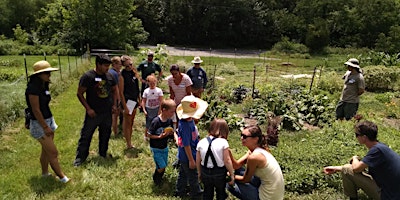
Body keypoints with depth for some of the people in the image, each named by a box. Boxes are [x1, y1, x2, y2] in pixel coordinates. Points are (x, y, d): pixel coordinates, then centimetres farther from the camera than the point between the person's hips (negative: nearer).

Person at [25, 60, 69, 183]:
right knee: (53, 152, -2)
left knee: (46, 150, 18)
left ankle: (45, 173, 33)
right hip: (39, 124, -8)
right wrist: (45, 127, -19)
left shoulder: (44, 85, 6)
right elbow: (36, 110, -21)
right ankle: (61, 177, 10)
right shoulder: (33, 88, -21)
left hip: (49, 120, 8)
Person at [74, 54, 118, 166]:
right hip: (93, 113, -5)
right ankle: (80, 157, 18)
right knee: (86, 135, 3)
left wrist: (114, 104, 6)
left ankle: (103, 153, 35)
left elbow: (114, 90, 16)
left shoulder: (109, 76, 1)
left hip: (107, 112, 5)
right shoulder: (88, 76, -14)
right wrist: (88, 109, -14)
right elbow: (80, 94, -10)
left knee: (105, 134, 17)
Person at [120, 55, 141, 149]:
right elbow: (121, 92, -16)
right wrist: (125, 107, -18)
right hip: (127, 100, -8)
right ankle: (129, 145, 9)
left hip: (134, 100, 8)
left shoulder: (134, 71, 6)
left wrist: (139, 99, 15)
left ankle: (130, 142, 27)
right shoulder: (122, 74, -15)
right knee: (127, 123, 1)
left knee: (131, 122, 16)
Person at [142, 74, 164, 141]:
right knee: (148, 125, 5)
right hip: (148, 109, 0)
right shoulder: (146, 91, -2)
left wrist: (159, 110, -9)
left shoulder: (159, 90, -5)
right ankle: (145, 137, 23)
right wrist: (144, 110, -7)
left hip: (156, 109, 0)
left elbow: (161, 101, -5)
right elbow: (143, 101, 1)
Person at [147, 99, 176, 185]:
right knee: (161, 167, -4)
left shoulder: (169, 121, -8)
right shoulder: (156, 121, -26)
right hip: (156, 149, -6)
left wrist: (171, 133, -15)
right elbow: (149, 135, -19)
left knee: (164, 165, 16)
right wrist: (160, 136, -29)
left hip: (165, 147, 6)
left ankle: (160, 177, 44)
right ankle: (155, 177, 27)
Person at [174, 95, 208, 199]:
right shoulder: (185, 126, -35)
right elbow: (186, 145, -28)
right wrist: (191, 160, -20)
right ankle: (196, 193, 36)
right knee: (193, 176, 14)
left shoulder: (189, 120, -6)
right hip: (188, 156, -9)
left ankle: (179, 191, 43)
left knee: (183, 174, 25)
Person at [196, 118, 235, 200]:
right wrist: (232, 174, -3)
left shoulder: (201, 142, -6)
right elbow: (227, 161, -15)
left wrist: (199, 173, 16)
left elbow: (198, 161, 1)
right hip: (219, 173, -3)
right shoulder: (223, 142, -16)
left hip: (205, 173, 3)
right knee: (221, 193, 21)